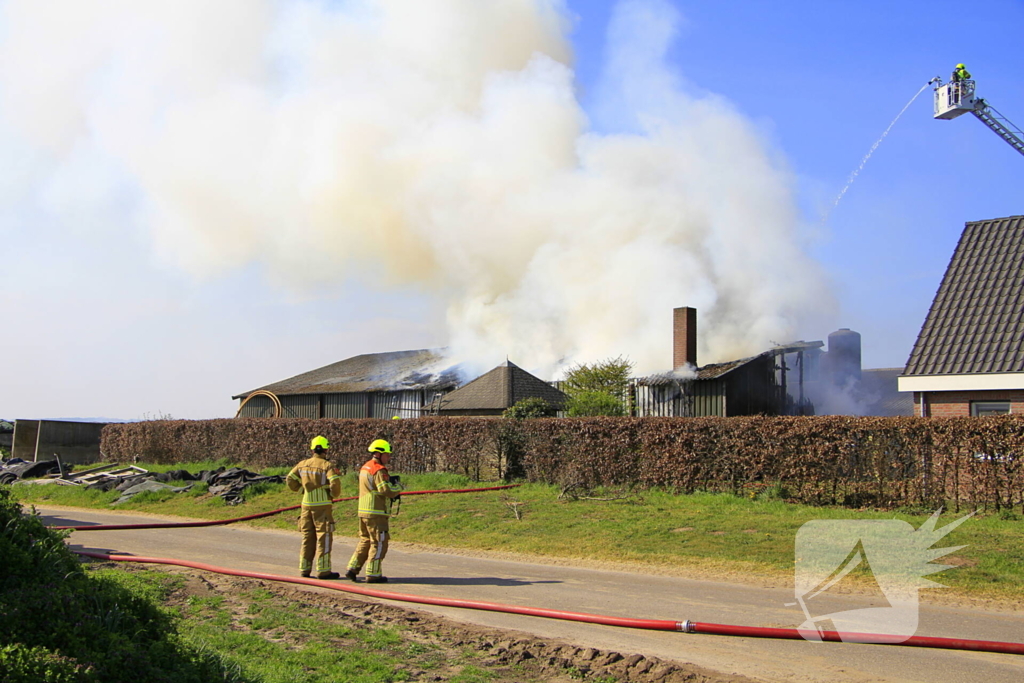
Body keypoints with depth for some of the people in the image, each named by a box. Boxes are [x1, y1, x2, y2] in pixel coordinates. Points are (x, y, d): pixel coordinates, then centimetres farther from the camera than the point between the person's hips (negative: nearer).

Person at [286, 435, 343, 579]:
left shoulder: (303, 464, 7)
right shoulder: (327, 465, -10)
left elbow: (290, 480, 11)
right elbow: (335, 482, -20)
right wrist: (335, 495, -2)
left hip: (306, 504, 6)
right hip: (322, 505, -6)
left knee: (307, 537, 13)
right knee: (324, 538, -1)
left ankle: (304, 569, 17)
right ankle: (323, 570, -1)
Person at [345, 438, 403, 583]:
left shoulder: (365, 467, 16)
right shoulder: (379, 470, -15)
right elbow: (387, 490, -22)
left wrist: (390, 480, 11)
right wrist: (398, 486, -3)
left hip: (363, 512, 9)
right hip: (376, 513, -9)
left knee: (365, 541, 18)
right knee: (379, 544, 0)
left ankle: (352, 569, 17)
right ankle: (373, 575, 3)